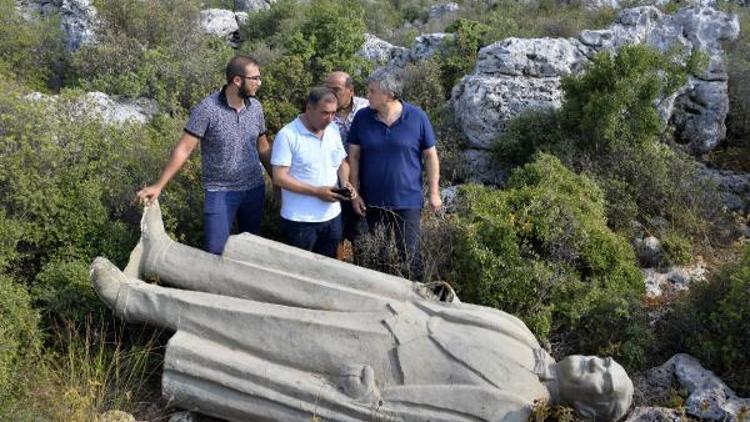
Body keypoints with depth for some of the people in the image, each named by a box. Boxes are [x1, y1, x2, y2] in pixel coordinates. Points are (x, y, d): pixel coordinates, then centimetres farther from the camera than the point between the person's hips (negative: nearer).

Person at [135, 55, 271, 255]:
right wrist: (158, 186, -17)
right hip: (219, 192, -5)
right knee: (215, 253, -4)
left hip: (254, 189, 5)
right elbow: (184, 149, -14)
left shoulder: (256, 107, 1)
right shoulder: (207, 109, -15)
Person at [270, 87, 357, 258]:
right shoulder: (287, 135, -14)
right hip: (300, 220, -6)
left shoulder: (334, 130, 6)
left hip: (332, 216, 6)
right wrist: (316, 191, -21)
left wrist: (345, 182, -4)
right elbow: (280, 178, -17)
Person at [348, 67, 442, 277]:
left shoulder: (417, 117, -10)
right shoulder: (362, 118, -4)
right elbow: (353, 156, 1)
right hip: (372, 201, 3)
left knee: (410, 255, 1)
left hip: (407, 201, -3)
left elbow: (430, 156, -3)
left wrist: (434, 193, -3)